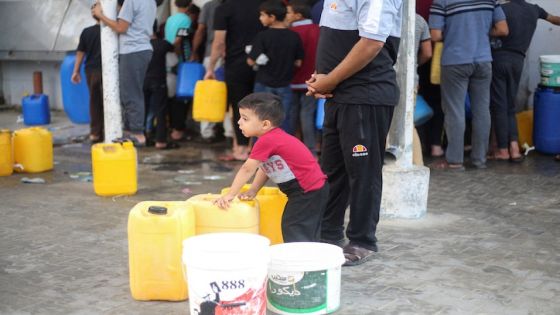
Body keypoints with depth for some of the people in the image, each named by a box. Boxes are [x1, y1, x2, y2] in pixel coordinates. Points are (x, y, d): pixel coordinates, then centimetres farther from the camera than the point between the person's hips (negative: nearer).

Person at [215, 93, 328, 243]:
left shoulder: (267, 141, -22)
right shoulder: (273, 137, 9)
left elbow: (247, 169, -18)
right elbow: (264, 167, 12)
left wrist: (230, 195, -13)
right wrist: (252, 191, 4)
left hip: (309, 191, -10)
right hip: (312, 189, 10)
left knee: (294, 229, -5)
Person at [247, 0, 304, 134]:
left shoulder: (263, 36, -13)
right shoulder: (294, 36, -3)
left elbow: (251, 61, -14)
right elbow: (298, 62, 1)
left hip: (264, 85, -3)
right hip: (284, 85, 3)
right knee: (285, 119, 9)